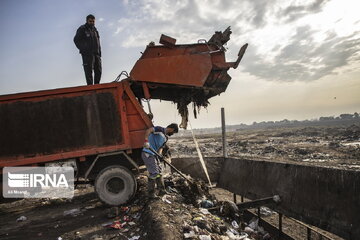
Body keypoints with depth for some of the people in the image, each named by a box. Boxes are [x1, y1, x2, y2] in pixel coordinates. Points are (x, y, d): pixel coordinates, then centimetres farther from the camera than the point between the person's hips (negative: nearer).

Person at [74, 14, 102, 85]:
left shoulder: (95, 30, 22)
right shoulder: (82, 29, 4)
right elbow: (76, 40, 0)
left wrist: (99, 53, 11)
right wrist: (82, 49, -10)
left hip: (96, 54, 6)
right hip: (87, 54, -6)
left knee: (98, 71, 3)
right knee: (89, 71, -11)